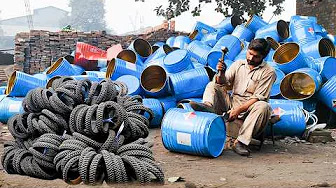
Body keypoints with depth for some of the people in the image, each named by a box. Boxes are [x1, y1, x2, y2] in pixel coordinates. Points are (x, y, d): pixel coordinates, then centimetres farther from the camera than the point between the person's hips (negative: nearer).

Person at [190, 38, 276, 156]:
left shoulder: (268, 72, -4)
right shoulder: (238, 64, 11)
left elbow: (258, 98, -12)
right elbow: (224, 83, 6)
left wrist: (239, 109, -22)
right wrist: (221, 73, -17)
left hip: (249, 108, -4)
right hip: (231, 103, 4)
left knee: (263, 106, -35)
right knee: (212, 85, -4)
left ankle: (241, 141, -40)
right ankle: (208, 106, -38)